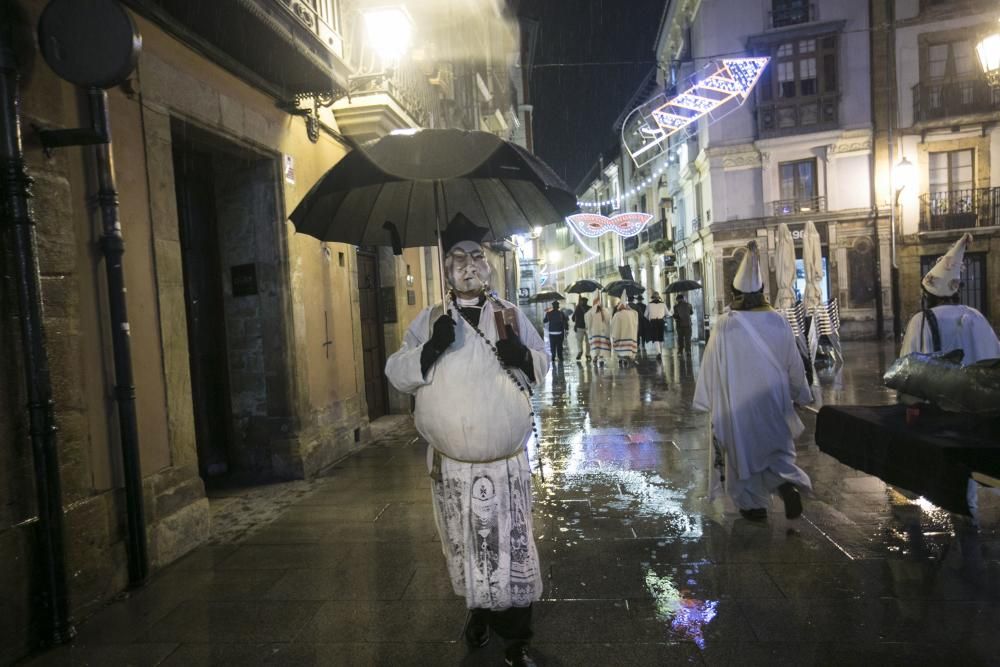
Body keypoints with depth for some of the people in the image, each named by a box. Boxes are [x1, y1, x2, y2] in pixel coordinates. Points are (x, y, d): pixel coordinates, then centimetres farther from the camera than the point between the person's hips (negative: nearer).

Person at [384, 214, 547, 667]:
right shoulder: (429, 320, 4)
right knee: (467, 547, 15)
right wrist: (430, 349, -21)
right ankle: (478, 611, 42)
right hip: (452, 464, 1)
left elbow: (543, 364, 8)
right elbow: (397, 374, -2)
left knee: (512, 549, 4)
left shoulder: (509, 315, 5)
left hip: (506, 462, 0)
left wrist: (522, 357, -14)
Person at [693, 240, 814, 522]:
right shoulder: (778, 321, -7)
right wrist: (800, 393, 18)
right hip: (772, 398, 2)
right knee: (777, 447, 18)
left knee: (744, 450, 12)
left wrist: (707, 400, 3)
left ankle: (754, 505, 20)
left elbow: (712, 365, -8)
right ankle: (787, 482, -9)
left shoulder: (725, 324, -15)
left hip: (736, 402, -2)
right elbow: (794, 363, 2)